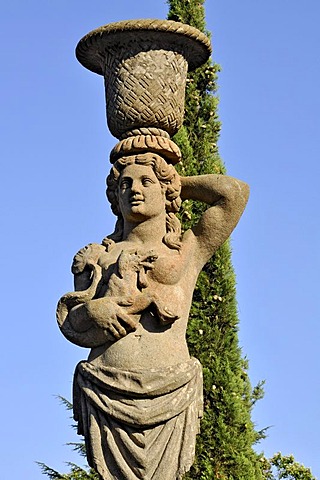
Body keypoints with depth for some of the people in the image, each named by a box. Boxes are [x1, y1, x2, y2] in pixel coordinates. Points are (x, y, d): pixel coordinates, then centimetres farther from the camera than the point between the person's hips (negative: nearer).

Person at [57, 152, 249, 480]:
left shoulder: (187, 251, 16)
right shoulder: (97, 257, 21)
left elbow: (235, 192, 9)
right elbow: (70, 322, 14)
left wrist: (177, 184, 21)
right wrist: (94, 312, -9)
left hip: (169, 397, -1)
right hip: (108, 396, 1)